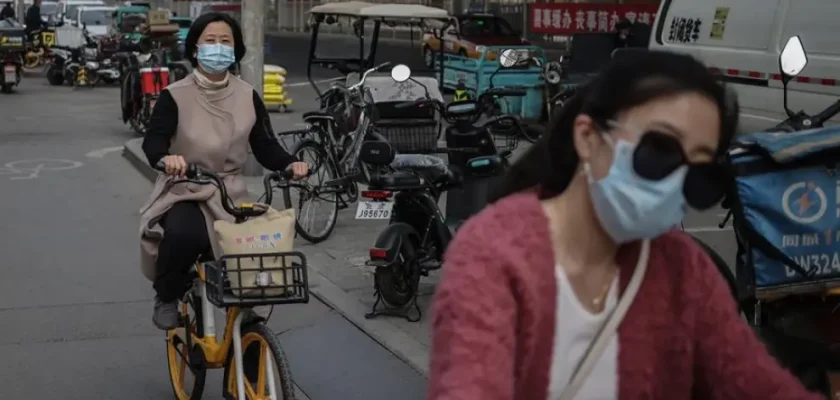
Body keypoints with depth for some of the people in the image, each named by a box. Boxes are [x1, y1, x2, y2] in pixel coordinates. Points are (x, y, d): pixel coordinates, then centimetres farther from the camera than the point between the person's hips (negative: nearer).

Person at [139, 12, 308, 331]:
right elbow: (153, 140, -17)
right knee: (183, 235, -35)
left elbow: (265, 147, 2)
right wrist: (166, 157, -41)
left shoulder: (248, 97, 3)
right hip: (183, 193, -3)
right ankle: (167, 297, -5)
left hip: (229, 195, 3)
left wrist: (290, 164, -20)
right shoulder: (175, 96, -5)